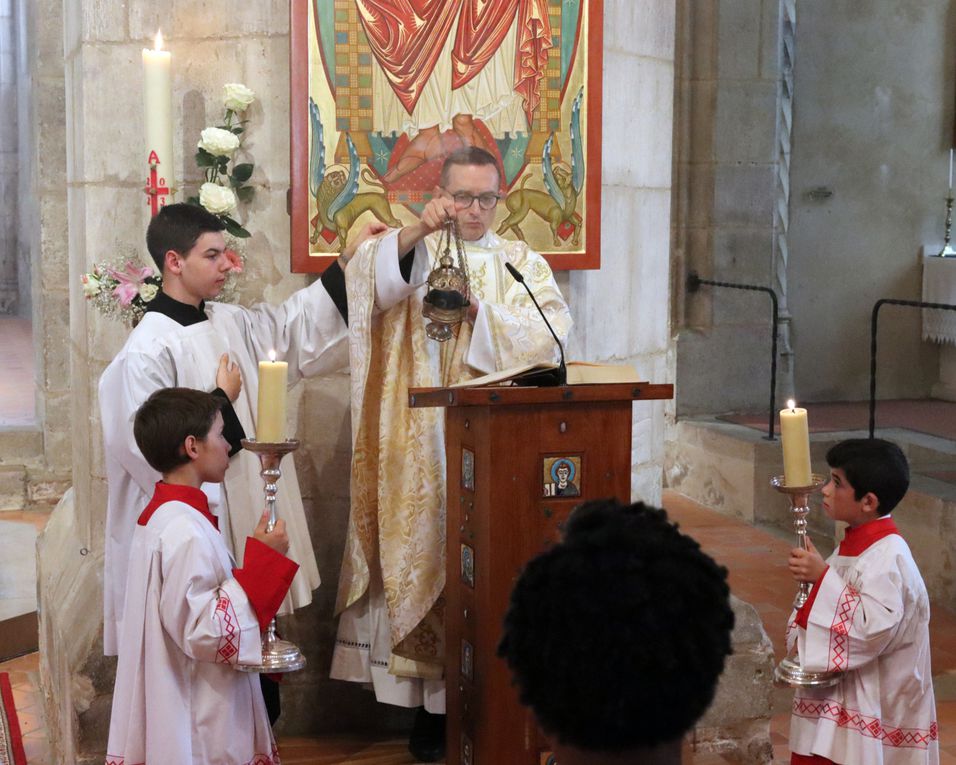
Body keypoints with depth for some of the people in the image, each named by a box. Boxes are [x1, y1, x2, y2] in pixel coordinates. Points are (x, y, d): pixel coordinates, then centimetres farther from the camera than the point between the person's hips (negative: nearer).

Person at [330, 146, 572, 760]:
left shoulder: (524, 263, 13)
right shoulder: (411, 252, 11)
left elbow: (547, 335, -3)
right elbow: (365, 282, -11)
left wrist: (476, 310, -15)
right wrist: (415, 233, -24)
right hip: (423, 450, 0)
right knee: (427, 552, -3)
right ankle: (431, 705, 6)